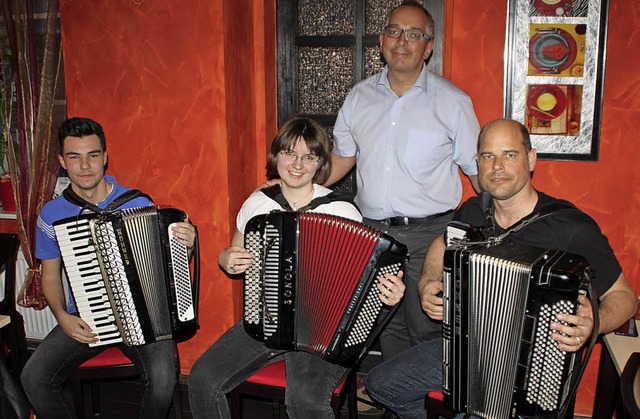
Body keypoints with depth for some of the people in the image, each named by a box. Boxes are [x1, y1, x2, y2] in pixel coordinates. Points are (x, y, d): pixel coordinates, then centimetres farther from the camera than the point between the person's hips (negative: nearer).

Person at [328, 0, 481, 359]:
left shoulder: (452, 101, -3)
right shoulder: (360, 97, 7)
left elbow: (478, 170, 0)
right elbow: (342, 158, 17)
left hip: (428, 234, -3)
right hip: (373, 231, 4)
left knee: (427, 329, 2)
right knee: (388, 325, 15)